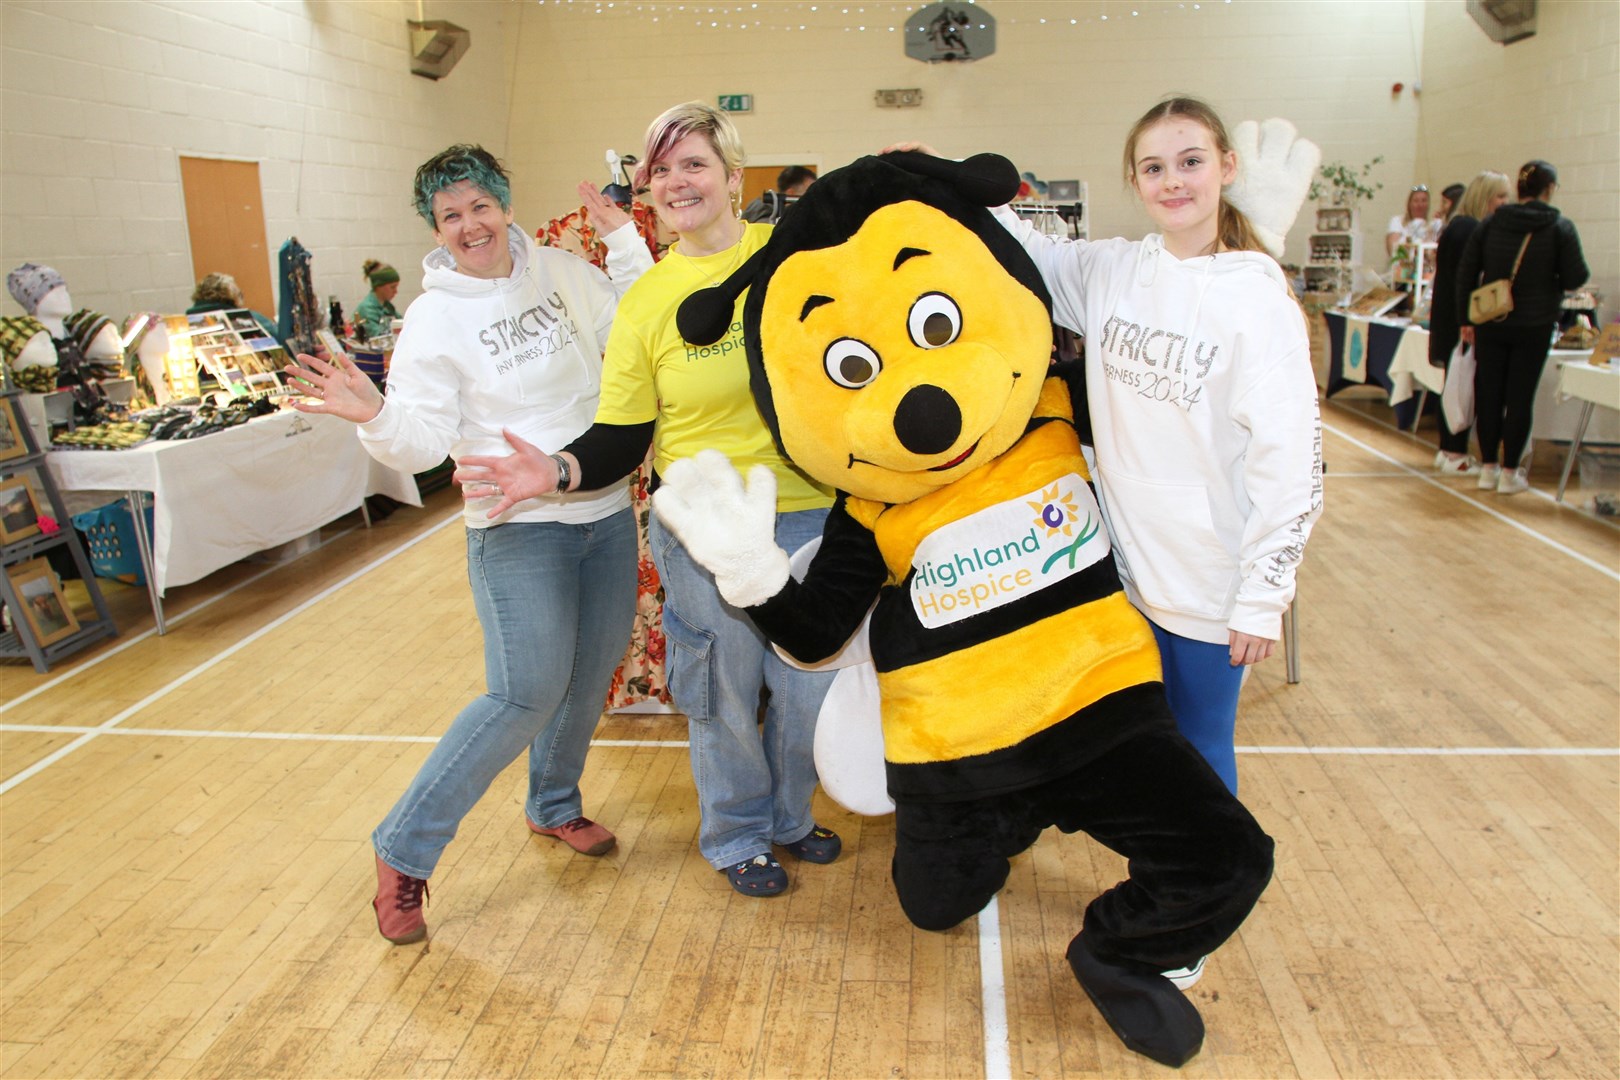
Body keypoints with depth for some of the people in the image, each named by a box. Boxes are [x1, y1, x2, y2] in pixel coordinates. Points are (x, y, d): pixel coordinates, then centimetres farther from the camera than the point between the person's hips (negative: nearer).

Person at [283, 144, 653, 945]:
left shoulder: (561, 273, 5)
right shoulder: (435, 317, -8)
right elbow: (424, 442, -14)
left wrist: (622, 238, 4)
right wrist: (376, 417, -34)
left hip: (606, 513, 6)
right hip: (518, 527, -5)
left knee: (592, 676, 15)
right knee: (526, 694, -11)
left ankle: (554, 806, 41)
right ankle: (403, 854, 6)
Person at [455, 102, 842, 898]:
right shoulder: (645, 302, -1)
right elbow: (620, 443, -1)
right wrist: (558, 472, -19)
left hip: (811, 519, 2)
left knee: (808, 683, 14)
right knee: (725, 693, 11)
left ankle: (790, 816, 42)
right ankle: (736, 834, 37)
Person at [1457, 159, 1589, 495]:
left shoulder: (1491, 223, 1)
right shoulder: (1560, 228, -7)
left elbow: (1466, 271, 0)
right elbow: (1575, 278, -7)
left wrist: (1465, 318, 5)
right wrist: (1551, 282, 15)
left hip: (1490, 324, 2)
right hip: (1534, 326, -2)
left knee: (1488, 393, 9)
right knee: (1520, 397, 4)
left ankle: (1488, 468, 15)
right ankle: (1510, 473, 8)